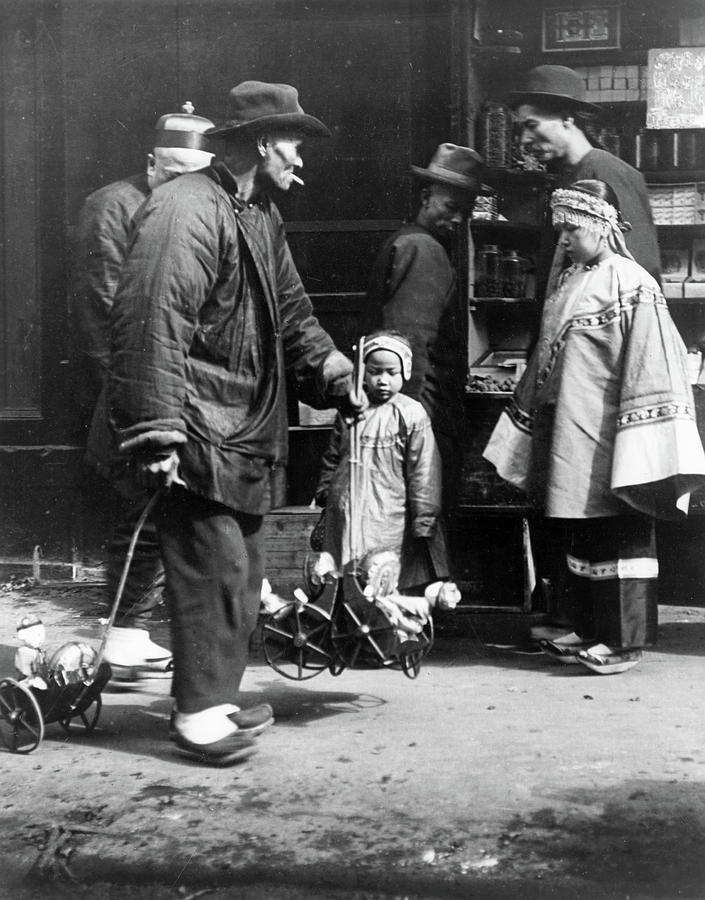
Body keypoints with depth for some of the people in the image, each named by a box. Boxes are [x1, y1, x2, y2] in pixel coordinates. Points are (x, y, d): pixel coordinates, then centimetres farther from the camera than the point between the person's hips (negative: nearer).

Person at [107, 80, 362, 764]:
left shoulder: (262, 218, 16)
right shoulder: (185, 210, -16)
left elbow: (290, 313, 23)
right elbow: (154, 324, -23)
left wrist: (336, 372, 8)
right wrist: (157, 432, -26)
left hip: (248, 431, 10)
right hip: (198, 433, -10)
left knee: (242, 573, 14)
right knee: (214, 568, -7)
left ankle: (218, 700, 26)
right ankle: (198, 712, 7)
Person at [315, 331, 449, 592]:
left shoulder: (412, 414, -6)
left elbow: (423, 472, -6)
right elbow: (332, 458, 19)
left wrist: (423, 520, -7)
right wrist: (324, 493, 19)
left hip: (389, 520, -4)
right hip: (343, 517, 4)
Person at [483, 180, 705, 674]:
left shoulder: (633, 285, -11)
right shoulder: (569, 282, 13)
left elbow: (651, 368, -16)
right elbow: (545, 362, 18)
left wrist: (640, 448, -20)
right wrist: (527, 425, 18)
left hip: (606, 438, -8)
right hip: (569, 438, 8)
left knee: (619, 535, 1)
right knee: (582, 535, 14)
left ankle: (625, 640, 10)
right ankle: (590, 630, 25)